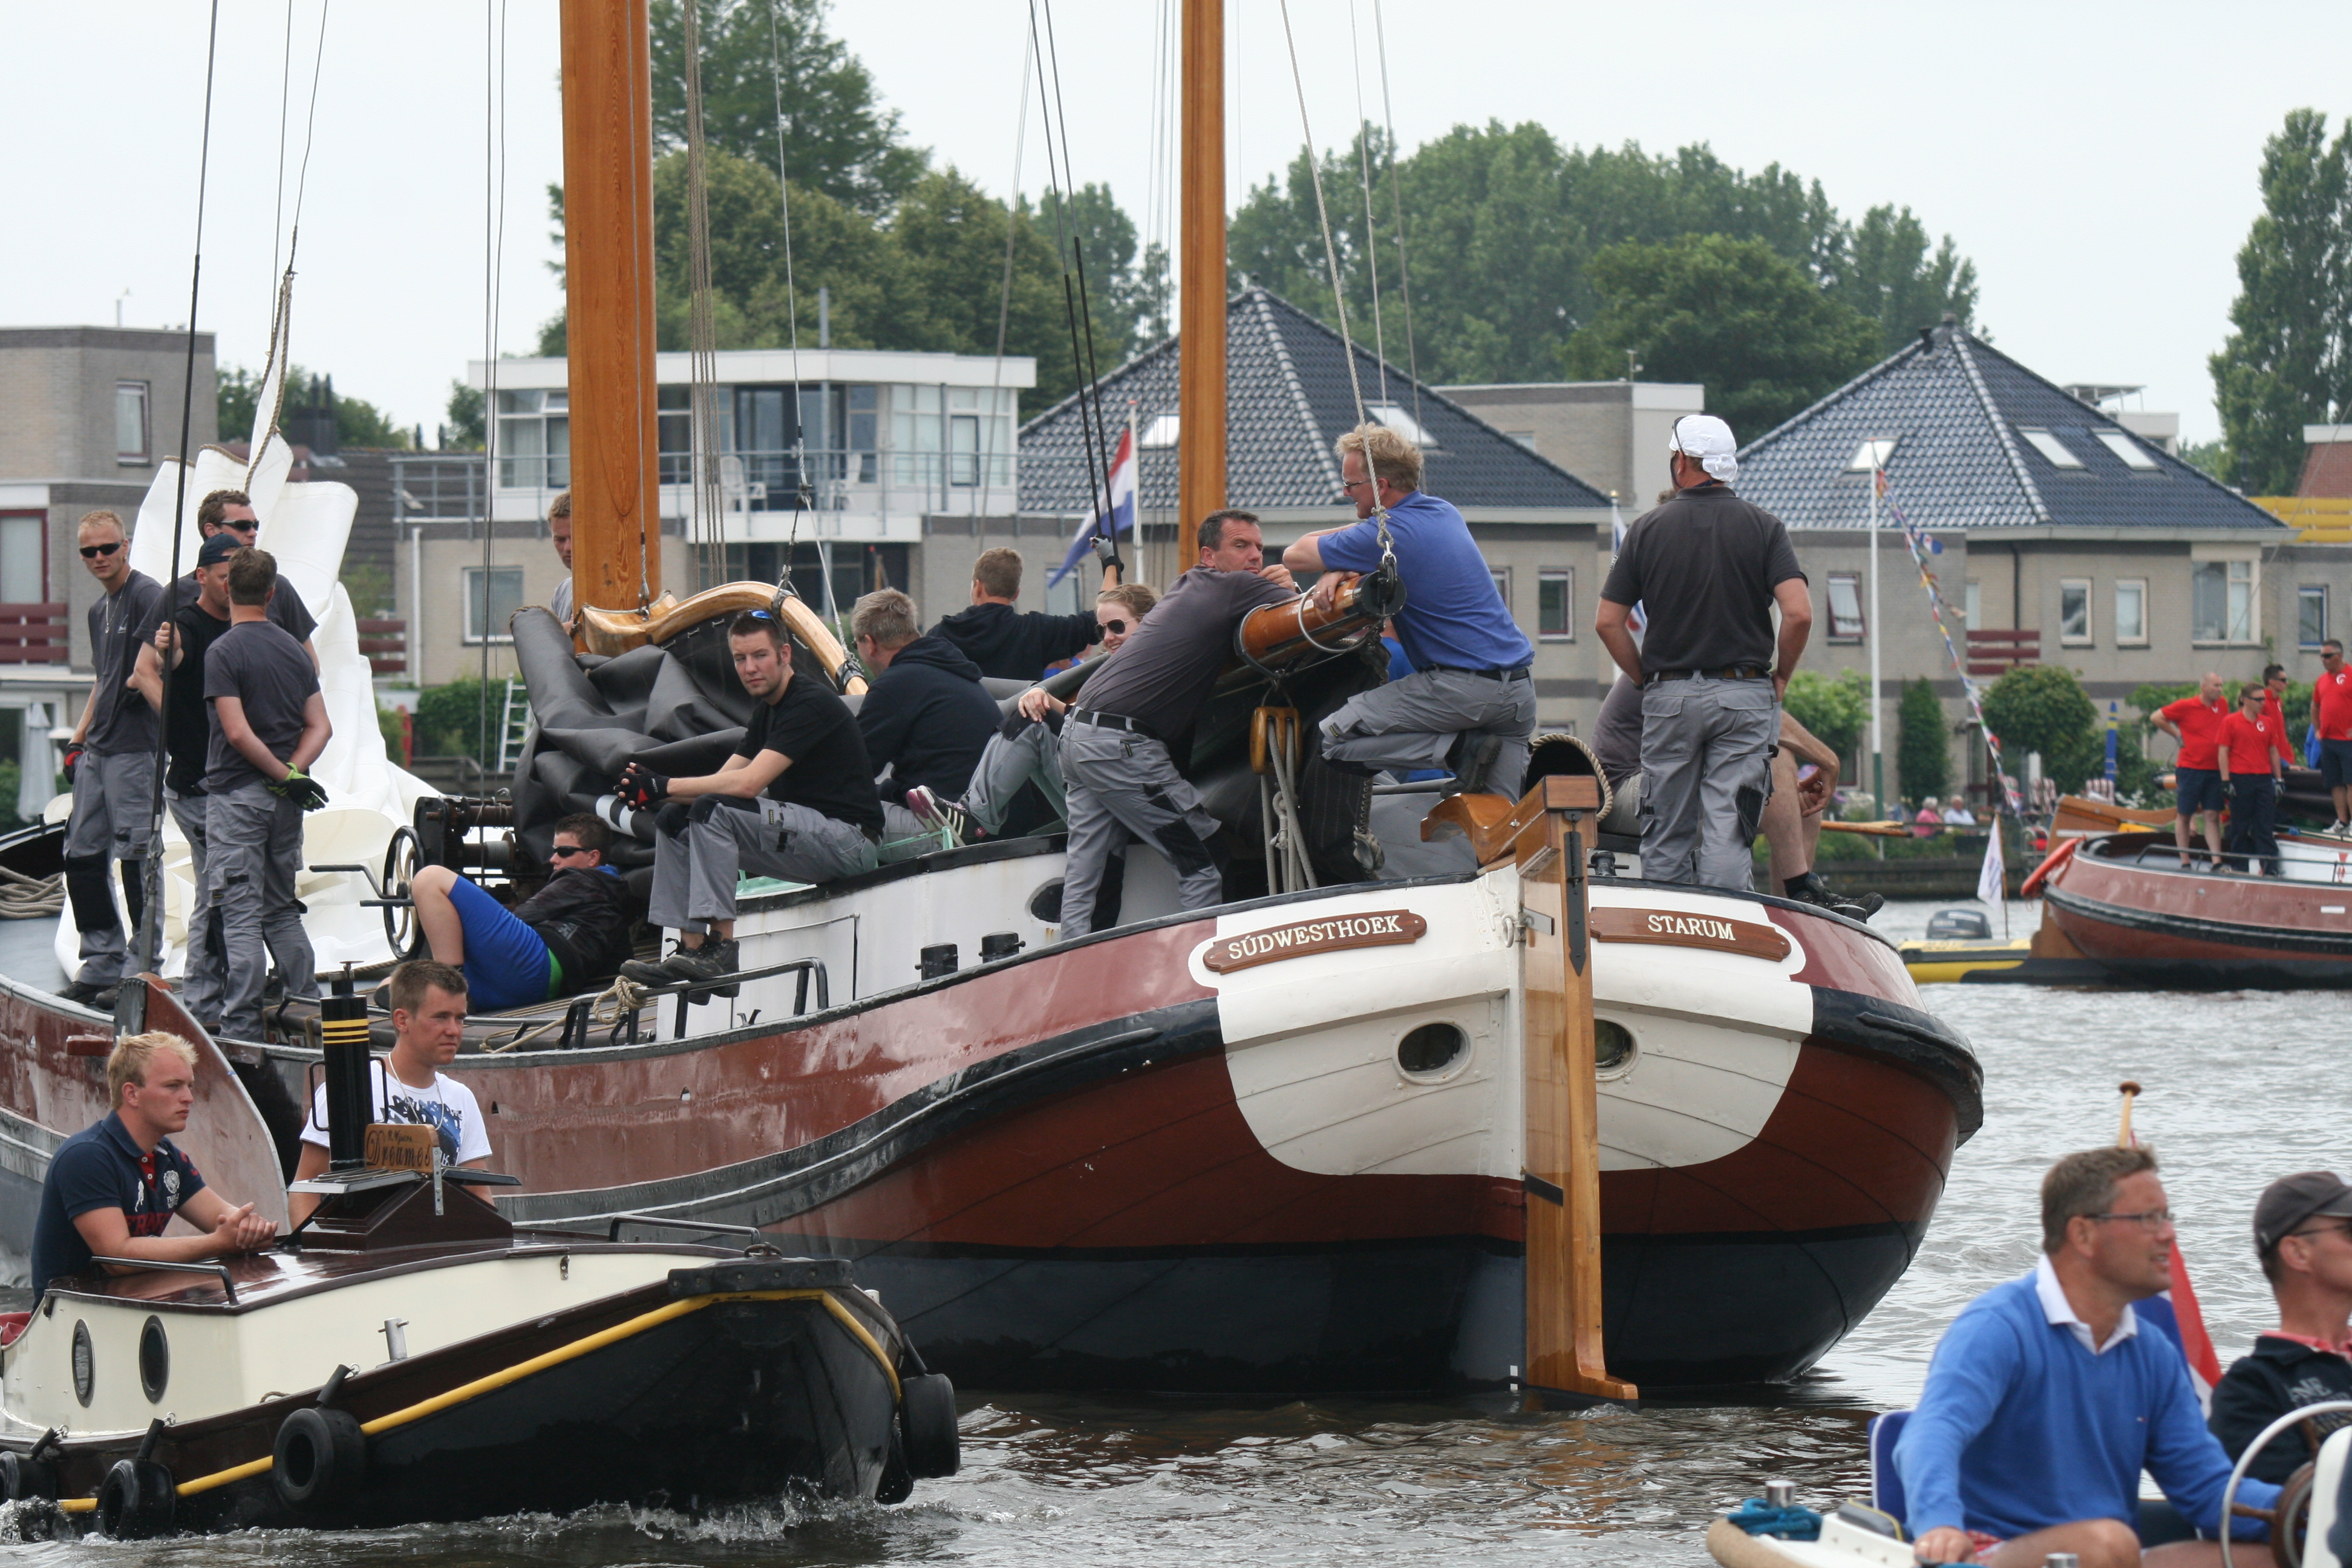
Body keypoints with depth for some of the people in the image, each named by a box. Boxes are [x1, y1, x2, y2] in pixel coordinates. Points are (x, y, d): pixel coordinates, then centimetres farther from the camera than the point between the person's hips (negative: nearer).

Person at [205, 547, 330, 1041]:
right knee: (283, 912, 16)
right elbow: (320, 727, 6)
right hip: (285, 799, 6)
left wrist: (286, 776, -10)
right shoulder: (294, 650, 10)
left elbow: (238, 732, -17)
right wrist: (293, 771, -6)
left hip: (237, 794, -6)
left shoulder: (224, 653, -10)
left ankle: (241, 1028, -9)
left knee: (241, 917, -7)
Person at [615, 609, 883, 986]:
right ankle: (690, 949, -4)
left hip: (847, 840, -10)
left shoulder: (811, 704, -15)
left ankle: (721, 947, -29)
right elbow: (723, 780, 7)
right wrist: (652, 791, -10)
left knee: (713, 811, -26)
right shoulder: (767, 711, 15)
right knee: (674, 821, 3)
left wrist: (664, 787, -19)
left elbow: (748, 783, -24)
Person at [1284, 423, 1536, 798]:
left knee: (1334, 739, -9)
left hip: (1461, 687, -8)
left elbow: (1295, 555, 0)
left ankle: (1462, 749, -14)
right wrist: (1338, 570, 5)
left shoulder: (1386, 537, -10)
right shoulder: (1445, 513, 15)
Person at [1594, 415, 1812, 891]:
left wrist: (1647, 678, 12)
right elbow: (1799, 614, -11)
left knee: (1666, 839, 8)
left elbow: (1607, 622, 1)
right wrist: (1781, 676, 4)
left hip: (1669, 695, 1)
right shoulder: (1763, 527, -1)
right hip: (1744, 694, -1)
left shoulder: (1648, 530, 2)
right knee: (1727, 834, -4)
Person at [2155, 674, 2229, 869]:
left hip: (2214, 770, 4)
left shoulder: (2222, 705, 7)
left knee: (2213, 816, 0)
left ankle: (2217, 861, -4)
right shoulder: (2186, 707, -6)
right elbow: (2157, 718, 2)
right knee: (2184, 815, 4)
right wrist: (2177, 735, 0)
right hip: (2190, 768, -4)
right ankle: (2185, 862, 9)